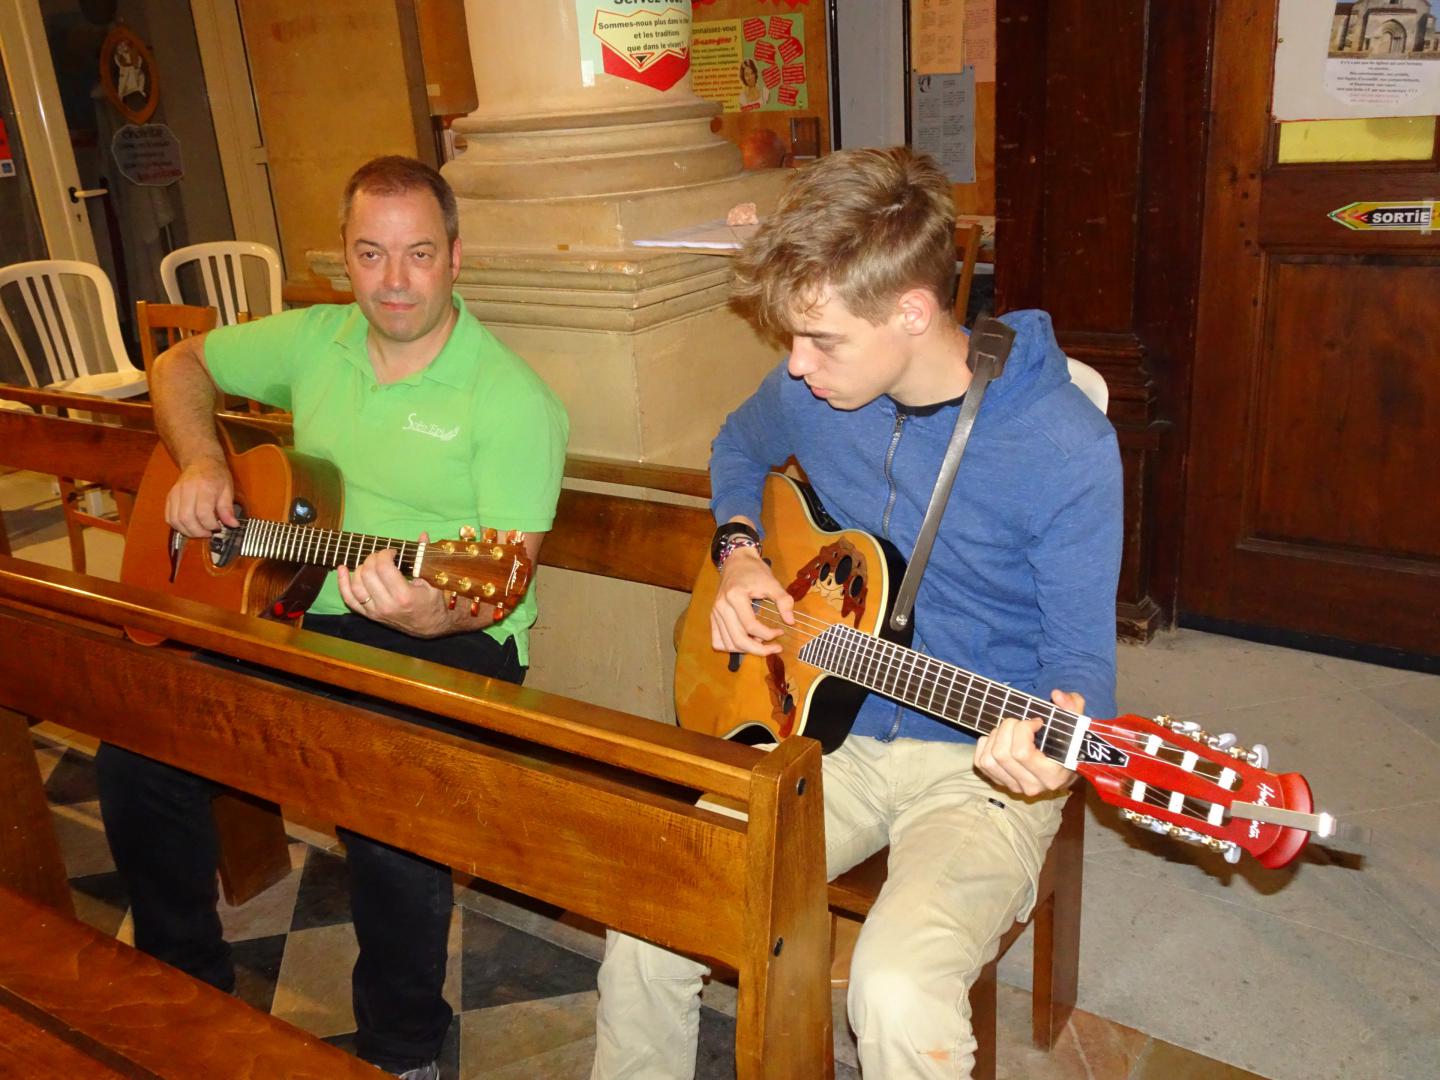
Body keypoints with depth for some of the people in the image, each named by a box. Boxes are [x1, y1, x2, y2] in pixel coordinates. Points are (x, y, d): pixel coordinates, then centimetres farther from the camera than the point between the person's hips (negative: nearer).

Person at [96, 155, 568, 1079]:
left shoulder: (511, 399, -9)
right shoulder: (313, 342, 9)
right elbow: (183, 364, 24)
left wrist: (434, 613, -37)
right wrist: (201, 462, 5)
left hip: (451, 640, -5)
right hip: (295, 613, 6)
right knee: (135, 746, -13)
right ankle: (186, 984, 15)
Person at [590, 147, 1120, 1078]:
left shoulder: (1066, 451, -18)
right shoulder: (814, 391, -3)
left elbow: (1083, 654, -11)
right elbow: (740, 448, 21)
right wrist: (738, 550, 2)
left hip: (977, 765, -4)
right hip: (831, 731, 5)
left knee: (900, 992, -28)